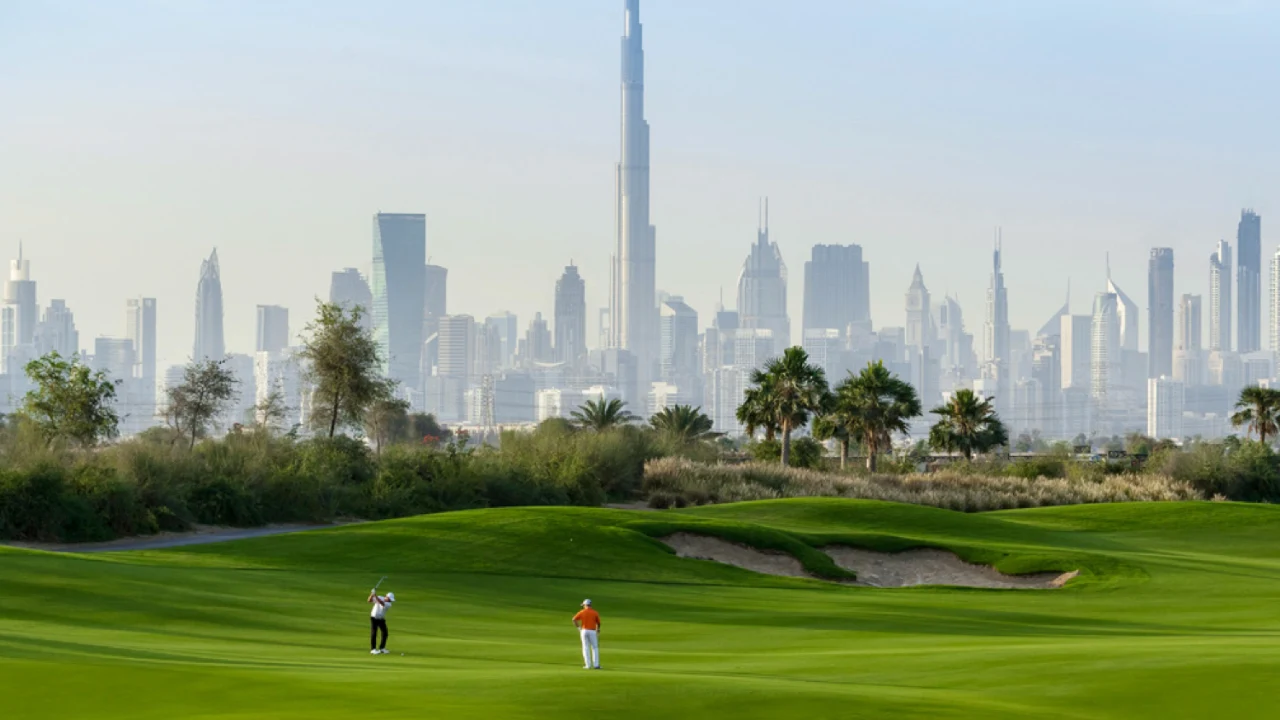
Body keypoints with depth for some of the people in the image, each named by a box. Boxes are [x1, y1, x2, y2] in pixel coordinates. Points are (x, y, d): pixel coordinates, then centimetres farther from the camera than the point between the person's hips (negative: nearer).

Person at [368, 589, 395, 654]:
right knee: (374, 633, -7)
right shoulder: (379, 598, -11)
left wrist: (375, 596, -45)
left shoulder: (389, 604, -15)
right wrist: (372, 594, -37)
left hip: (381, 619, 2)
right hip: (374, 618, -2)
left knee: (385, 633, 0)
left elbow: (382, 603, -34)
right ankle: (373, 649, -3)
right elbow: (369, 600, -18)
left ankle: (382, 648, 14)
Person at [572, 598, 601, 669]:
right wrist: (598, 630, 27)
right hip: (592, 631, -1)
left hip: (584, 631, 1)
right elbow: (598, 623, 7)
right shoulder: (595, 613, -1)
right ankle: (596, 665, 0)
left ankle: (588, 665, 2)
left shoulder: (582, 612, 0)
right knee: (595, 648, 7)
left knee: (586, 648, 6)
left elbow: (574, 619, -9)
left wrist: (578, 627, 2)